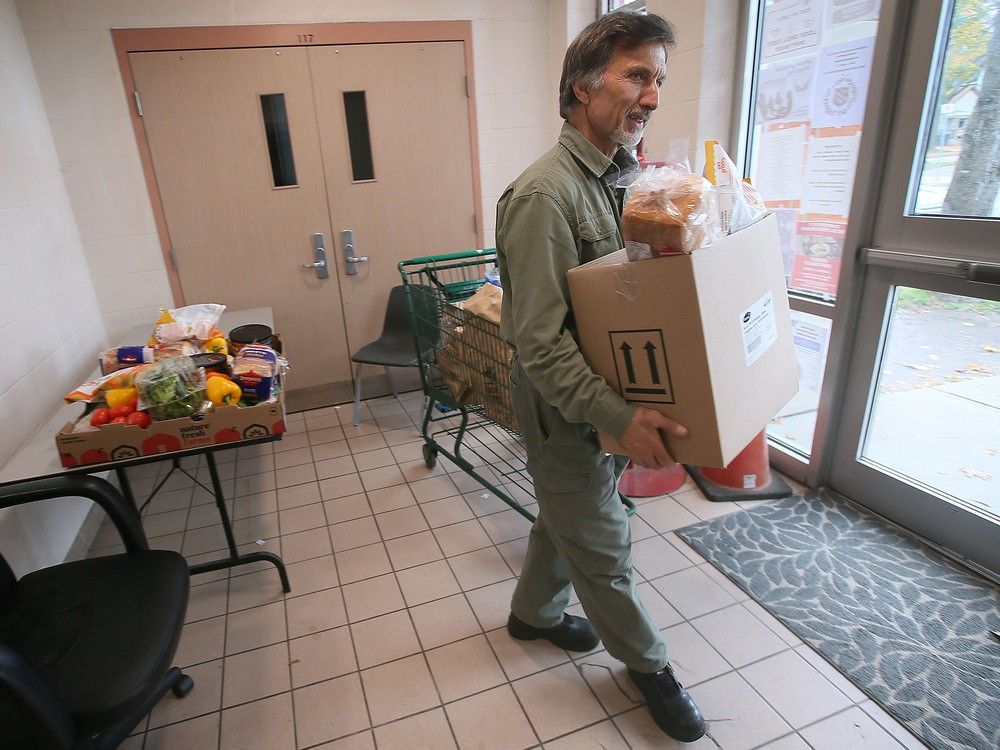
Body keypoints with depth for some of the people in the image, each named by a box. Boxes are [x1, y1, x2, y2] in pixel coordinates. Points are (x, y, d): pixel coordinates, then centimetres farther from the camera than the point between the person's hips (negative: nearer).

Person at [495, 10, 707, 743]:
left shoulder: (627, 175, 4)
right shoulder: (544, 196, -23)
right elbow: (539, 343, -25)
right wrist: (618, 414, -30)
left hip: (611, 389, 8)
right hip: (564, 403, -8)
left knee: (568, 513, 25)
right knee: (602, 545, 11)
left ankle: (534, 612, 50)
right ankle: (648, 664, 37)